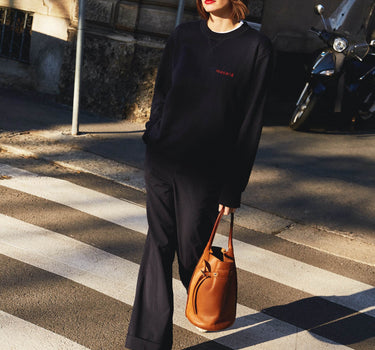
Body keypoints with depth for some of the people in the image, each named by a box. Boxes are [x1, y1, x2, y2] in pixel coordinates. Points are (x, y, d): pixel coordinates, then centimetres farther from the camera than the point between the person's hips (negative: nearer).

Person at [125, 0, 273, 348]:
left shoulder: (255, 48, -8)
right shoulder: (184, 35, 6)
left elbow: (250, 124, -7)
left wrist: (233, 189, -7)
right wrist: (152, 141, 12)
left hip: (204, 172, -3)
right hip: (161, 160, 4)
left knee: (190, 252, 7)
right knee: (158, 247, 4)